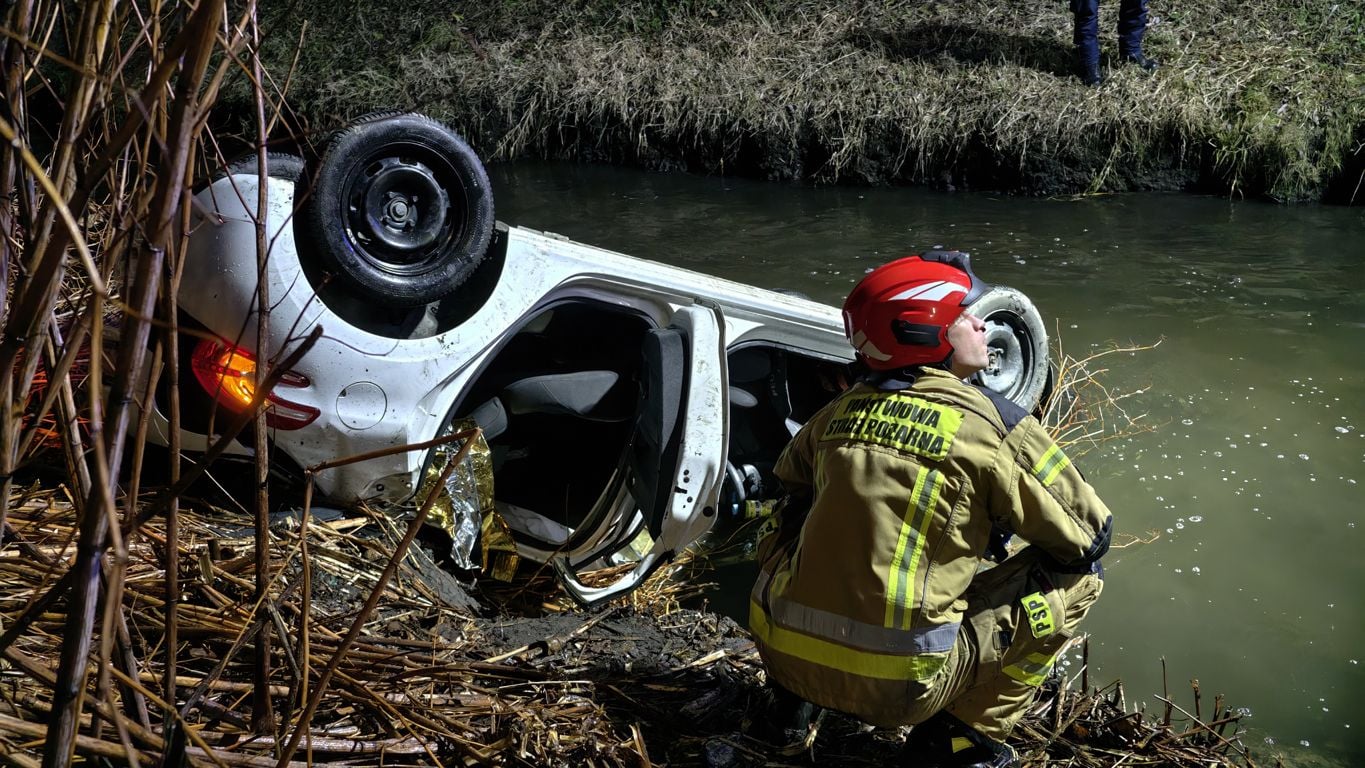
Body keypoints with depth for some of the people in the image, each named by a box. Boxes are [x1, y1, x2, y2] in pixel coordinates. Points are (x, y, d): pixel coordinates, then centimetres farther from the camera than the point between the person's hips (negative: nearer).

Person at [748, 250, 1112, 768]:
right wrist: (996, 527, 22)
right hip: (898, 685, -5)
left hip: (783, 654, 5)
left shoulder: (842, 410, 8)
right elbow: (1090, 536, 1)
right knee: (1077, 577, 9)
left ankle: (792, 698, 25)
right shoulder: (989, 423, -7)